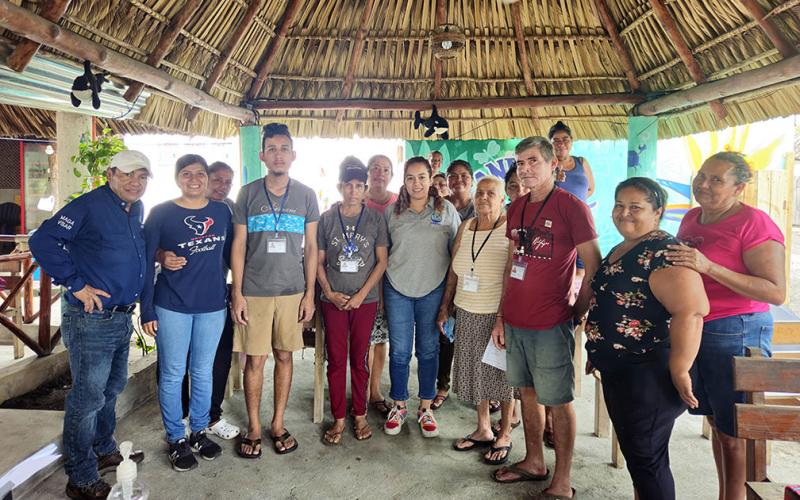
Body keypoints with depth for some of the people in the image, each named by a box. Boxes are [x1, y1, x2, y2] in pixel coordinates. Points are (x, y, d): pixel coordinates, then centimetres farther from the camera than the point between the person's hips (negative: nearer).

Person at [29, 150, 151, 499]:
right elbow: (43, 241, -20)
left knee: (111, 389, 21)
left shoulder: (137, 210, 9)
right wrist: (76, 284, -19)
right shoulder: (89, 206, -15)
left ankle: (105, 452, 40)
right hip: (91, 319, -8)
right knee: (88, 399, 1)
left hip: (122, 318, 9)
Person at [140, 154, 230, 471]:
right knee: (172, 374, 7)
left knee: (203, 372, 13)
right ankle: (176, 439, 22)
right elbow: (147, 263, -3)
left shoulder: (222, 212, 4)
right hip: (172, 306, -2)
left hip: (213, 305, 2)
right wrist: (146, 310, -6)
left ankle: (199, 431, 30)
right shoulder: (160, 213, -4)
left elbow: (229, 255, 12)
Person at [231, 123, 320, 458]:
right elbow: (239, 245, 2)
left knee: (284, 356, 9)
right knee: (255, 359, 4)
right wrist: (237, 293, -4)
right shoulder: (248, 194, 2)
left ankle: (278, 425, 24)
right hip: (254, 291, -1)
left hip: (292, 291, 1)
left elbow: (311, 247, 6)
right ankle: (254, 428, 20)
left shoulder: (306, 195, 4)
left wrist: (310, 293, 1)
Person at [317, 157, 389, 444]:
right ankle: (338, 419, 17)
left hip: (365, 300, 0)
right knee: (336, 360, 5)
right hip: (333, 300, 1)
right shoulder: (326, 219, 2)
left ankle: (359, 415, 22)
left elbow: (382, 261, -1)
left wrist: (362, 294, -10)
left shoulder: (375, 219, 0)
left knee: (359, 359, 8)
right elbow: (319, 261, 5)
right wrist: (329, 292, -8)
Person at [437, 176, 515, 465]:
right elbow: (453, 271, 12)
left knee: (502, 373, 7)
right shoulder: (465, 228, 7)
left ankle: (504, 436, 24)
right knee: (475, 370, 14)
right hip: (467, 313, 5)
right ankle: (483, 430, 31)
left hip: (499, 314, -5)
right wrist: (445, 307, 11)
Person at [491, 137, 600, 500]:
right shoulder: (516, 209, 10)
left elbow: (595, 267, -9)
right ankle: (534, 463, 35)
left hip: (550, 324, -6)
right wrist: (501, 316, 13)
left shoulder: (572, 207, -10)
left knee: (558, 401, 5)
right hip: (515, 320, 7)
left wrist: (577, 313, -7)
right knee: (528, 392, 17)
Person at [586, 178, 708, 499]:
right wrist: (598, 354, 22)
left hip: (649, 374, -9)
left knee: (646, 458, 2)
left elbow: (691, 311, -28)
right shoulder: (619, 251, 12)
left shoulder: (664, 252, -18)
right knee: (632, 450, 21)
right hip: (617, 372, 9)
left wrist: (679, 370, -26)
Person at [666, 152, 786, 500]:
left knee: (735, 431, 4)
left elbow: (776, 293, -21)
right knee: (717, 423, 17)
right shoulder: (692, 218, 8)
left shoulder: (753, 222, -13)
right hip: (692, 329, 7)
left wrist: (709, 267, -28)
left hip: (736, 332, -7)